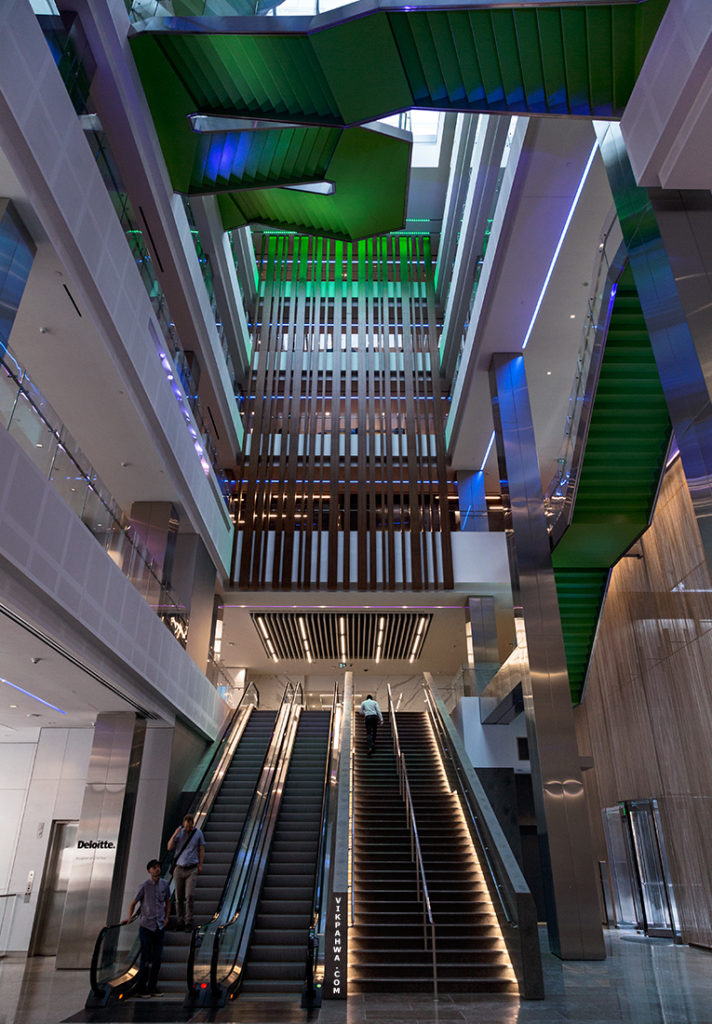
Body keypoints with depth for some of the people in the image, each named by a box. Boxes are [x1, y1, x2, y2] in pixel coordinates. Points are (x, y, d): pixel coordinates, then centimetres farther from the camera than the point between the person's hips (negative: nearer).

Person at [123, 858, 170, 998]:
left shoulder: (164, 884, 2)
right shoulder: (144, 886, -10)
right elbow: (133, 903, -1)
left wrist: (166, 918, 7)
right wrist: (129, 918, -14)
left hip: (160, 926, 4)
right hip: (146, 925, -4)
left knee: (157, 958, 8)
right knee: (145, 958, 0)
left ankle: (152, 987, 19)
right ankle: (141, 988, 12)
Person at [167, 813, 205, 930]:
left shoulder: (198, 833, 0)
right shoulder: (179, 832, 2)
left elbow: (201, 849, 6)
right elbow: (169, 847, -3)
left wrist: (200, 865, 0)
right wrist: (174, 835, -18)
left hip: (192, 869, -2)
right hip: (179, 868, 2)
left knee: (189, 896, -10)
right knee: (179, 897, 6)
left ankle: (189, 923, -3)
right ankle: (179, 921, 19)